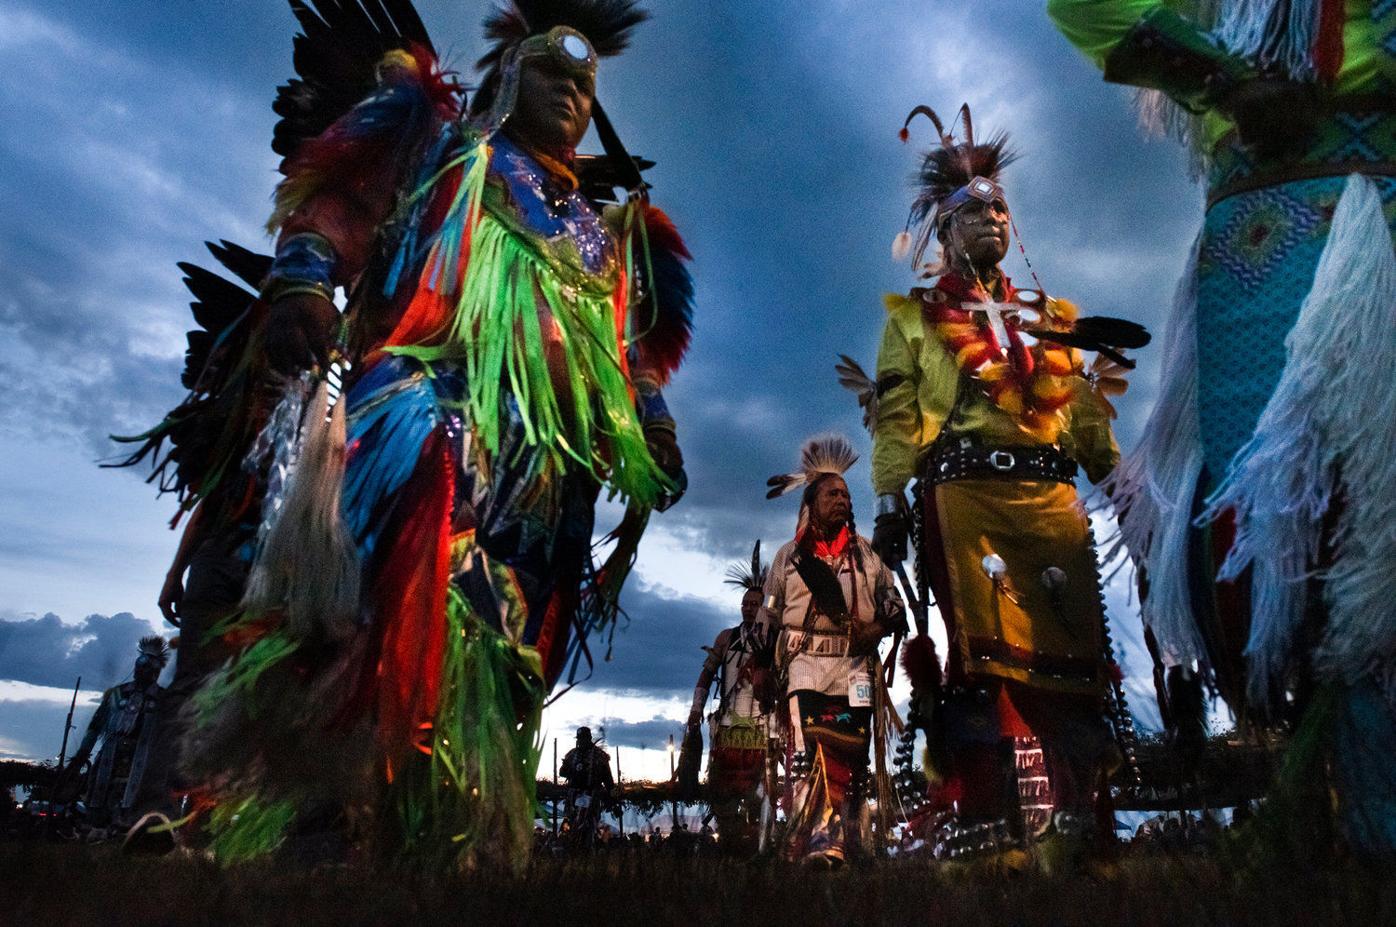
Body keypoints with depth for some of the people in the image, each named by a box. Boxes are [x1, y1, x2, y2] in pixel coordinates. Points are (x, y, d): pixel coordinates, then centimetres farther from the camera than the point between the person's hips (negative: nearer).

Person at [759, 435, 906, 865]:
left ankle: (844, 842, 9)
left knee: (850, 756, 3)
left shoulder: (866, 552, 13)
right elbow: (768, 615, 14)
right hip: (805, 663, -2)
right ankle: (817, 843, -19)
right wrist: (763, 664, 8)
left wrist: (880, 625, -7)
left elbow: (894, 601, 15)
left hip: (855, 666, 2)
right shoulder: (790, 554, 11)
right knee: (810, 751, -16)